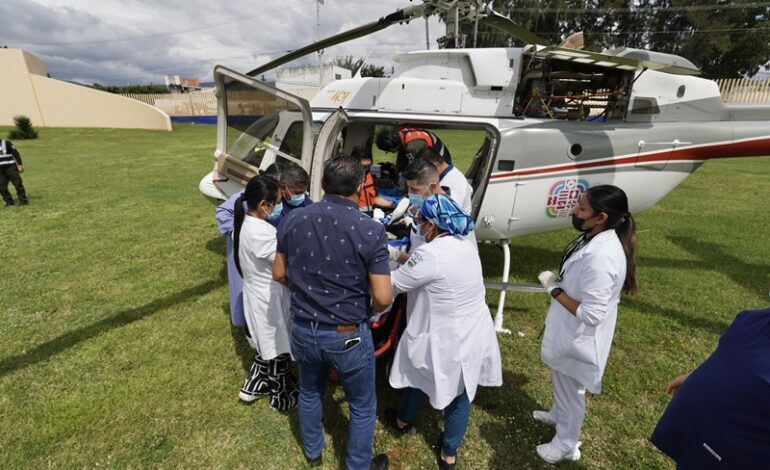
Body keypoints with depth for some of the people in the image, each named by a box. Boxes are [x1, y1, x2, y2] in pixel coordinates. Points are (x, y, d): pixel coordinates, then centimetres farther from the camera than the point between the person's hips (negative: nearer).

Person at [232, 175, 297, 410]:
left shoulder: (244, 224, 0)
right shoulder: (262, 233, -30)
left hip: (257, 295, 9)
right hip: (271, 300, -9)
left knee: (267, 346, 27)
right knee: (279, 350, 13)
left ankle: (252, 387, 45)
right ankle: (283, 397, 34)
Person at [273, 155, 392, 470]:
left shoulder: (293, 219, -8)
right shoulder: (370, 230, -20)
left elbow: (279, 274, 3)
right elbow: (382, 298, -20)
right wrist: (367, 310, 1)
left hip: (303, 329, 5)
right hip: (348, 336, -4)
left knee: (309, 392, 30)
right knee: (362, 407, 21)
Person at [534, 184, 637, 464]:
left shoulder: (600, 257, -35)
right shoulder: (597, 239, -4)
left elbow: (591, 314, -32)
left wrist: (554, 289, -24)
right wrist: (560, 282, 4)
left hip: (578, 339, -9)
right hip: (570, 333, 9)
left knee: (571, 390, 16)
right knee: (562, 384, 32)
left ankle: (566, 446, 41)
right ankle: (558, 416, 58)